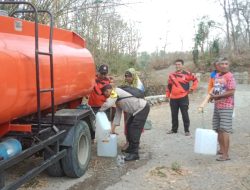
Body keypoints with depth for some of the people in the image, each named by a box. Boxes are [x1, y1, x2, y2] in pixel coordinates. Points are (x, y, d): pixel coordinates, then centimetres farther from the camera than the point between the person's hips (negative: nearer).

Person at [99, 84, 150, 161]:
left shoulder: (115, 91, -11)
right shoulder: (116, 98, 17)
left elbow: (108, 104, -22)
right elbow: (118, 113, 16)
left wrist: (100, 110, -2)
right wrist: (113, 128, 14)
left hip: (142, 108, -10)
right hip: (138, 109, 10)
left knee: (135, 129, -13)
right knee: (129, 126, 16)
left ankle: (134, 153, -11)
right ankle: (131, 148, 27)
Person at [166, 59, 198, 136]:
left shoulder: (187, 74, -2)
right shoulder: (171, 75, 9)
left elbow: (195, 80, 9)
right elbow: (169, 86, 16)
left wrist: (192, 88, 0)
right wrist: (167, 95, 13)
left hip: (183, 98, -4)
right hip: (173, 98, 4)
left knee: (185, 114, 2)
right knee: (174, 115, 11)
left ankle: (187, 130, 11)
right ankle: (174, 129, 24)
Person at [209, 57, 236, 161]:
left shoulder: (230, 76, -13)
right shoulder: (217, 76, 11)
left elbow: (231, 92, -20)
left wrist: (217, 96, -17)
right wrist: (212, 96, 4)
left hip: (226, 107, -8)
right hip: (217, 106, 8)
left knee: (224, 130, -8)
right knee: (218, 129, 14)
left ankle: (226, 155, -2)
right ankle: (221, 149, 29)